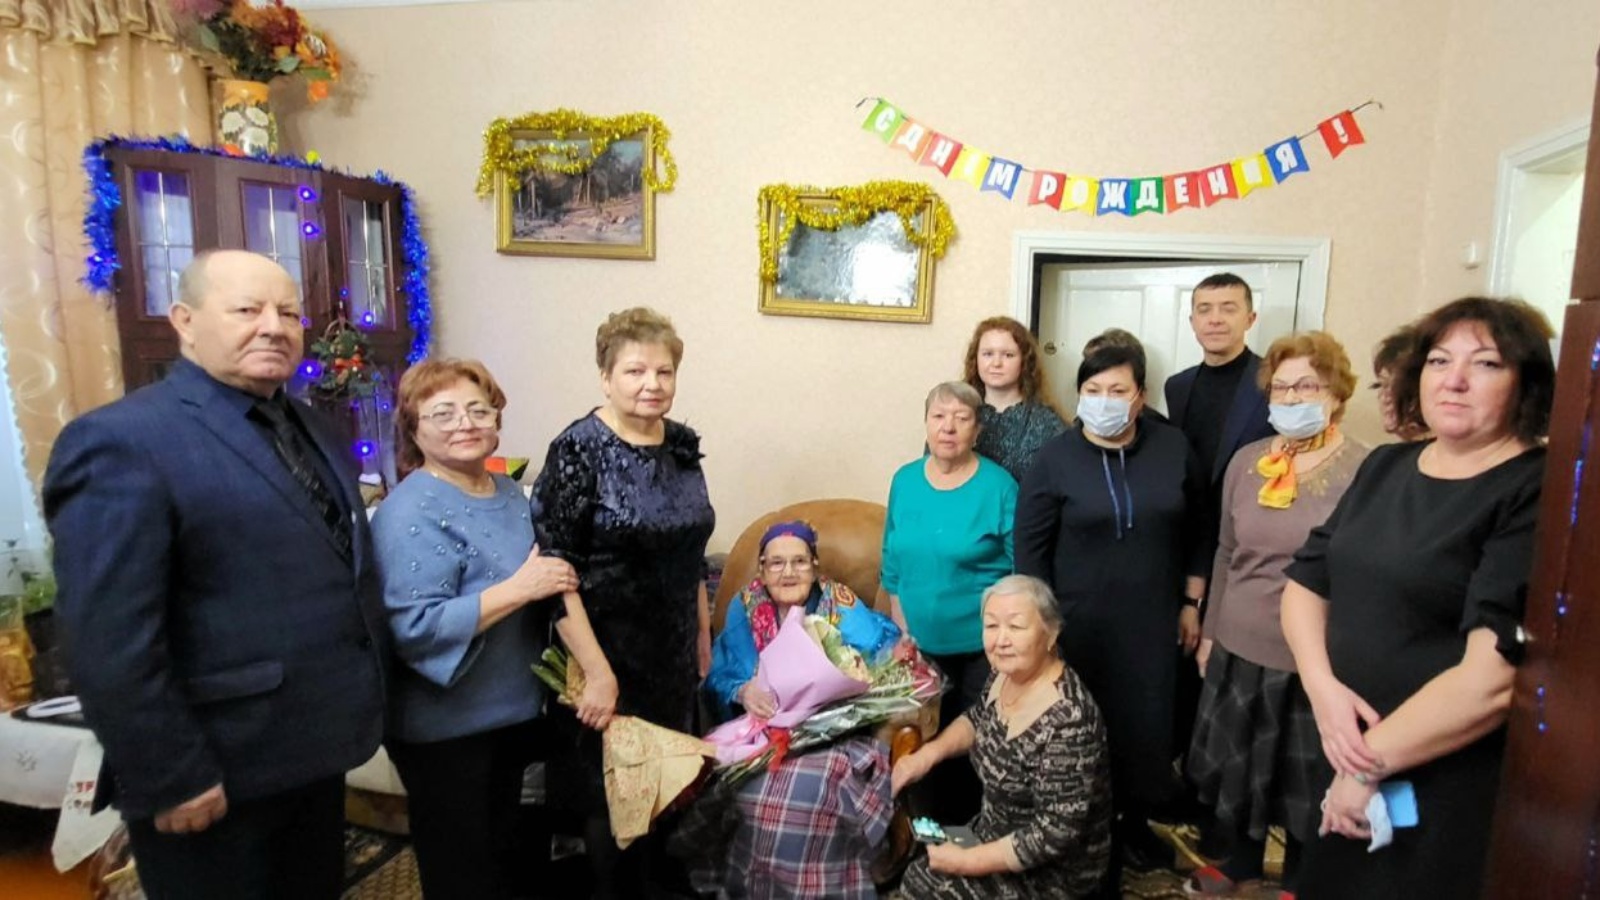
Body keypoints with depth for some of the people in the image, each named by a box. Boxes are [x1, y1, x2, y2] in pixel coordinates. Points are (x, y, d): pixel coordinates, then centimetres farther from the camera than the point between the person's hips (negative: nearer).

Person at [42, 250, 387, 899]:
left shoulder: (309, 428, 8)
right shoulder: (122, 442, -18)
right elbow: (109, 644, -21)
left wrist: (357, 703, 12)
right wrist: (172, 780, -19)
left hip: (311, 748, 8)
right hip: (220, 774, -7)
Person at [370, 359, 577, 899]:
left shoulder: (508, 491, 4)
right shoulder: (411, 512, -21)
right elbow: (416, 628, -29)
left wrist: (555, 583, 0)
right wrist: (521, 587, -28)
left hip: (514, 710, 8)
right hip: (445, 726, -7)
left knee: (506, 852, 24)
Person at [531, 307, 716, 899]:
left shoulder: (682, 445, 3)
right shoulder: (578, 451, -15)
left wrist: (703, 632, 15)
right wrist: (598, 671, -21)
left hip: (673, 654, 6)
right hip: (608, 656, -6)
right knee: (610, 794, 10)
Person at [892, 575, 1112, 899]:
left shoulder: (1067, 722, -32)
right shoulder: (1007, 675, -7)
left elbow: (1058, 832, -28)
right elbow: (978, 719, 12)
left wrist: (967, 861, -22)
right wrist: (928, 752, -5)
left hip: (1051, 871, -7)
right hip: (998, 835, 7)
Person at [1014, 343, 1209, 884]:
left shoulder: (1174, 449, -1)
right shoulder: (1055, 459, -8)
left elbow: (1196, 533, 9)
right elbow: (1030, 549, -6)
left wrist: (1191, 603, 9)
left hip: (1153, 622, 3)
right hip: (1080, 625, -2)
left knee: (1146, 722, 11)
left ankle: (1135, 820, 36)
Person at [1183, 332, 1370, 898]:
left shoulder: (1363, 471, -12)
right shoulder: (1246, 461, 2)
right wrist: (1209, 632, 13)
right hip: (1239, 649, 4)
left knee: (1307, 786, 14)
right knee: (1236, 769, 19)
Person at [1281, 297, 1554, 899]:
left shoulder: (1538, 496, -16)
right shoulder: (1386, 466, 5)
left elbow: (1496, 677, -25)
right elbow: (1306, 580, 4)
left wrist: (1371, 763, -18)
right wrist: (1323, 687, -12)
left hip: (1449, 788, -6)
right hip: (1344, 755, 6)